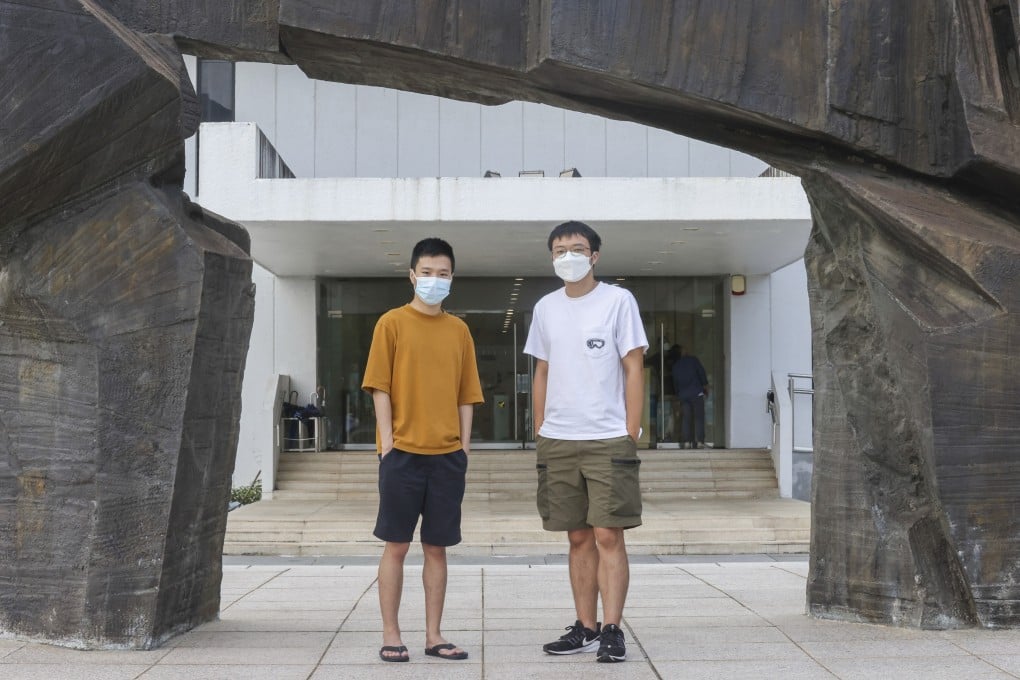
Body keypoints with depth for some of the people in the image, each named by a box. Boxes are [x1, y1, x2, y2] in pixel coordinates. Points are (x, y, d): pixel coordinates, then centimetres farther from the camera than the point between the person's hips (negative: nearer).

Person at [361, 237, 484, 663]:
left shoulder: (459, 330, 11)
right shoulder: (393, 323, 1)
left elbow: (465, 395, 12)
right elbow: (380, 388, -3)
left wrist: (464, 445, 5)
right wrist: (387, 441, -9)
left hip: (447, 455, 3)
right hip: (403, 451, -3)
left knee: (437, 546, 7)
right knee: (396, 544, 2)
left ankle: (434, 636, 15)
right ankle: (391, 636, 9)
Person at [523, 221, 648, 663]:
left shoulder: (618, 300, -1)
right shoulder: (546, 308, 11)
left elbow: (634, 369, -2)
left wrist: (631, 432, -8)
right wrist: (540, 430, 10)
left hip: (608, 439, -4)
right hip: (558, 441, 4)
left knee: (608, 536, -7)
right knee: (579, 538, 9)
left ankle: (612, 631, -4)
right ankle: (585, 628, 15)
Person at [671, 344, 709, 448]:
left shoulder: (675, 365, 12)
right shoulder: (692, 359, 1)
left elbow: (674, 382, 14)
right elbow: (701, 373, -2)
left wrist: (678, 393, 21)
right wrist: (705, 386, 7)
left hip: (683, 395, 4)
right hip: (696, 393, -4)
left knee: (687, 418, 7)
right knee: (699, 417, -3)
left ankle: (687, 441, -1)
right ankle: (699, 441, -12)